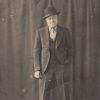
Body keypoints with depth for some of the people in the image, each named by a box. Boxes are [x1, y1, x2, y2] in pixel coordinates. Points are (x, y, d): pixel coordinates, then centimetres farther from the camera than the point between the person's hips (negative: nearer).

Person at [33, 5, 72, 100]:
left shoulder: (65, 31, 0)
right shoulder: (40, 32, -1)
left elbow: (68, 49, 9)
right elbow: (36, 51, 1)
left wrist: (67, 63, -3)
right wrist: (37, 69, -5)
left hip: (61, 67, 0)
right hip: (46, 68, 0)